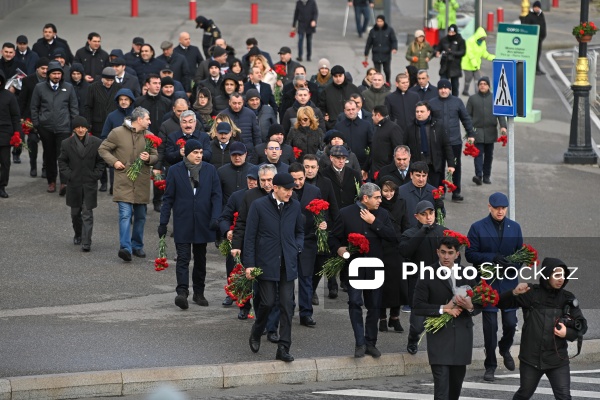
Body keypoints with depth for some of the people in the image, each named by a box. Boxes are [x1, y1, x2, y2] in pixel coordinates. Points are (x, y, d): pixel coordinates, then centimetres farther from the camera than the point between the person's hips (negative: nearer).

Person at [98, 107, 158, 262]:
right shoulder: (118, 133, -3)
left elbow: (155, 156, 15)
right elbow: (103, 149, 5)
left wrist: (149, 159, -8)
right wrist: (114, 161, -10)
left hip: (142, 182, 5)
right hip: (124, 181, -5)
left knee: (140, 217, 12)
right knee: (125, 214, -14)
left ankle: (137, 246, 25)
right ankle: (125, 248, -21)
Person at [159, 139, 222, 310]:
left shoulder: (210, 170, 4)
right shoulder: (175, 171, 0)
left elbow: (216, 196, 2)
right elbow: (168, 198, 2)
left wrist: (215, 217, -11)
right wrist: (163, 222, -1)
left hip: (202, 223, 3)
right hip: (183, 224, -2)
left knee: (200, 259, 11)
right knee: (183, 258, -11)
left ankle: (199, 293, 20)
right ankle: (182, 292, -19)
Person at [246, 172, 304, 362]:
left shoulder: (295, 206, 7)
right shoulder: (259, 206, -4)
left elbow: (300, 231, 21)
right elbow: (250, 236, -2)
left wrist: (298, 247, 0)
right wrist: (249, 264, -6)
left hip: (287, 264, 3)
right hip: (266, 264, -3)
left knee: (287, 305, -1)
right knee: (268, 302, -4)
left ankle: (283, 349, 2)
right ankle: (256, 333, 26)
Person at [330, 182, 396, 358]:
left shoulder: (382, 214, 7)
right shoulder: (346, 213, -1)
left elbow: (393, 237, -5)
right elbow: (333, 237, 3)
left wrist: (374, 222, -12)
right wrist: (338, 249, -18)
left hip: (374, 268, 3)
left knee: (374, 306, 7)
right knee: (355, 303, -12)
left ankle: (370, 342, 19)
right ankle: (360, 343, -7)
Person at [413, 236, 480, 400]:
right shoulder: (428, 276, -3)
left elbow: (478, 305, 10)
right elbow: (418, 307, -8)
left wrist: (470, 306, -14)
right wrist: (444, 309, -17)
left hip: (462, 337, 4)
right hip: (440, 336, -4)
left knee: (456, 384, 13)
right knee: (442, 386, -11)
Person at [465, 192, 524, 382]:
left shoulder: (514, 227, 9)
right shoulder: (478, 228, -1)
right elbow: (470, 254, -6)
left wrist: (515, 264, -10)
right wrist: (493, 258, -19)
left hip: (509, 283, 2)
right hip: (488, 283, -2)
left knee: (510, 323, -1)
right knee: (490, 325, 0)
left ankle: (505, 349, 32)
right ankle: (490, 365, 13)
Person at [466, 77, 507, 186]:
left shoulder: (494, 98, 7)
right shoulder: (472, 99, 6)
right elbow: (468, 115, 7)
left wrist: (503, 126, -11)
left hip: (491, 131, 2)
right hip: (477, 131, -2)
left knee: (489, 154, 7)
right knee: (478, 153, -12)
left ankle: (486, 176, 15)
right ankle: (479, 175, -20)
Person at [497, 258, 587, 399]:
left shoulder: (567, 298, -1)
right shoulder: (531, 293, -6)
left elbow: (582, 325, 6)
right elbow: (501, 303, -7)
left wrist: (568, 333, -15)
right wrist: (514, 293, -27)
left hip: (557, 359, 1)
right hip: (531, 357, -1)